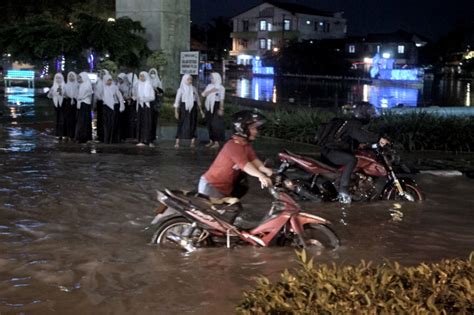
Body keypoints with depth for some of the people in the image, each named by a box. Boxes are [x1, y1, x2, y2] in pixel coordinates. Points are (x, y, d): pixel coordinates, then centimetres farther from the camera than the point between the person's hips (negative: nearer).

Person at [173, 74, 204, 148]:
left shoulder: (194, 89, 8)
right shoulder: (181, 89, 0)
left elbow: (198, 100, 15)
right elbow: (177, 101, -2)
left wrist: (200, 110, 14)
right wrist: (176, 111, -9)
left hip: (193, 108, 3)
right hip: (184, 108, -3)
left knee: (193, 125, 2)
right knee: (181, 125, -4)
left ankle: (193, 142, 7)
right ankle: (177, 142, -3)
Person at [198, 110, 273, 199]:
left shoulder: (246, 145, 4)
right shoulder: (233, 146, -25)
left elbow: (255, 160, -11)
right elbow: (245, 165, -39)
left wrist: (267, 171, -29)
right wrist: (261, 176, -52)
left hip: (226, 187, 9)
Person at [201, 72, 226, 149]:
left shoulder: (221, 87, -6)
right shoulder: (209, 86, 11)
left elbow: (222, 99, -8)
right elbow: (203, 94, 3)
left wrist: (221, 109, -12)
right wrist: (210, 91, -12)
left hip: (216, 106, -6)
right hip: (209, 107, 6)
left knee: (216, 125, -6)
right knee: (209, 124, 9)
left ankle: (216, 142, -2)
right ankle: (211, 141, 18)